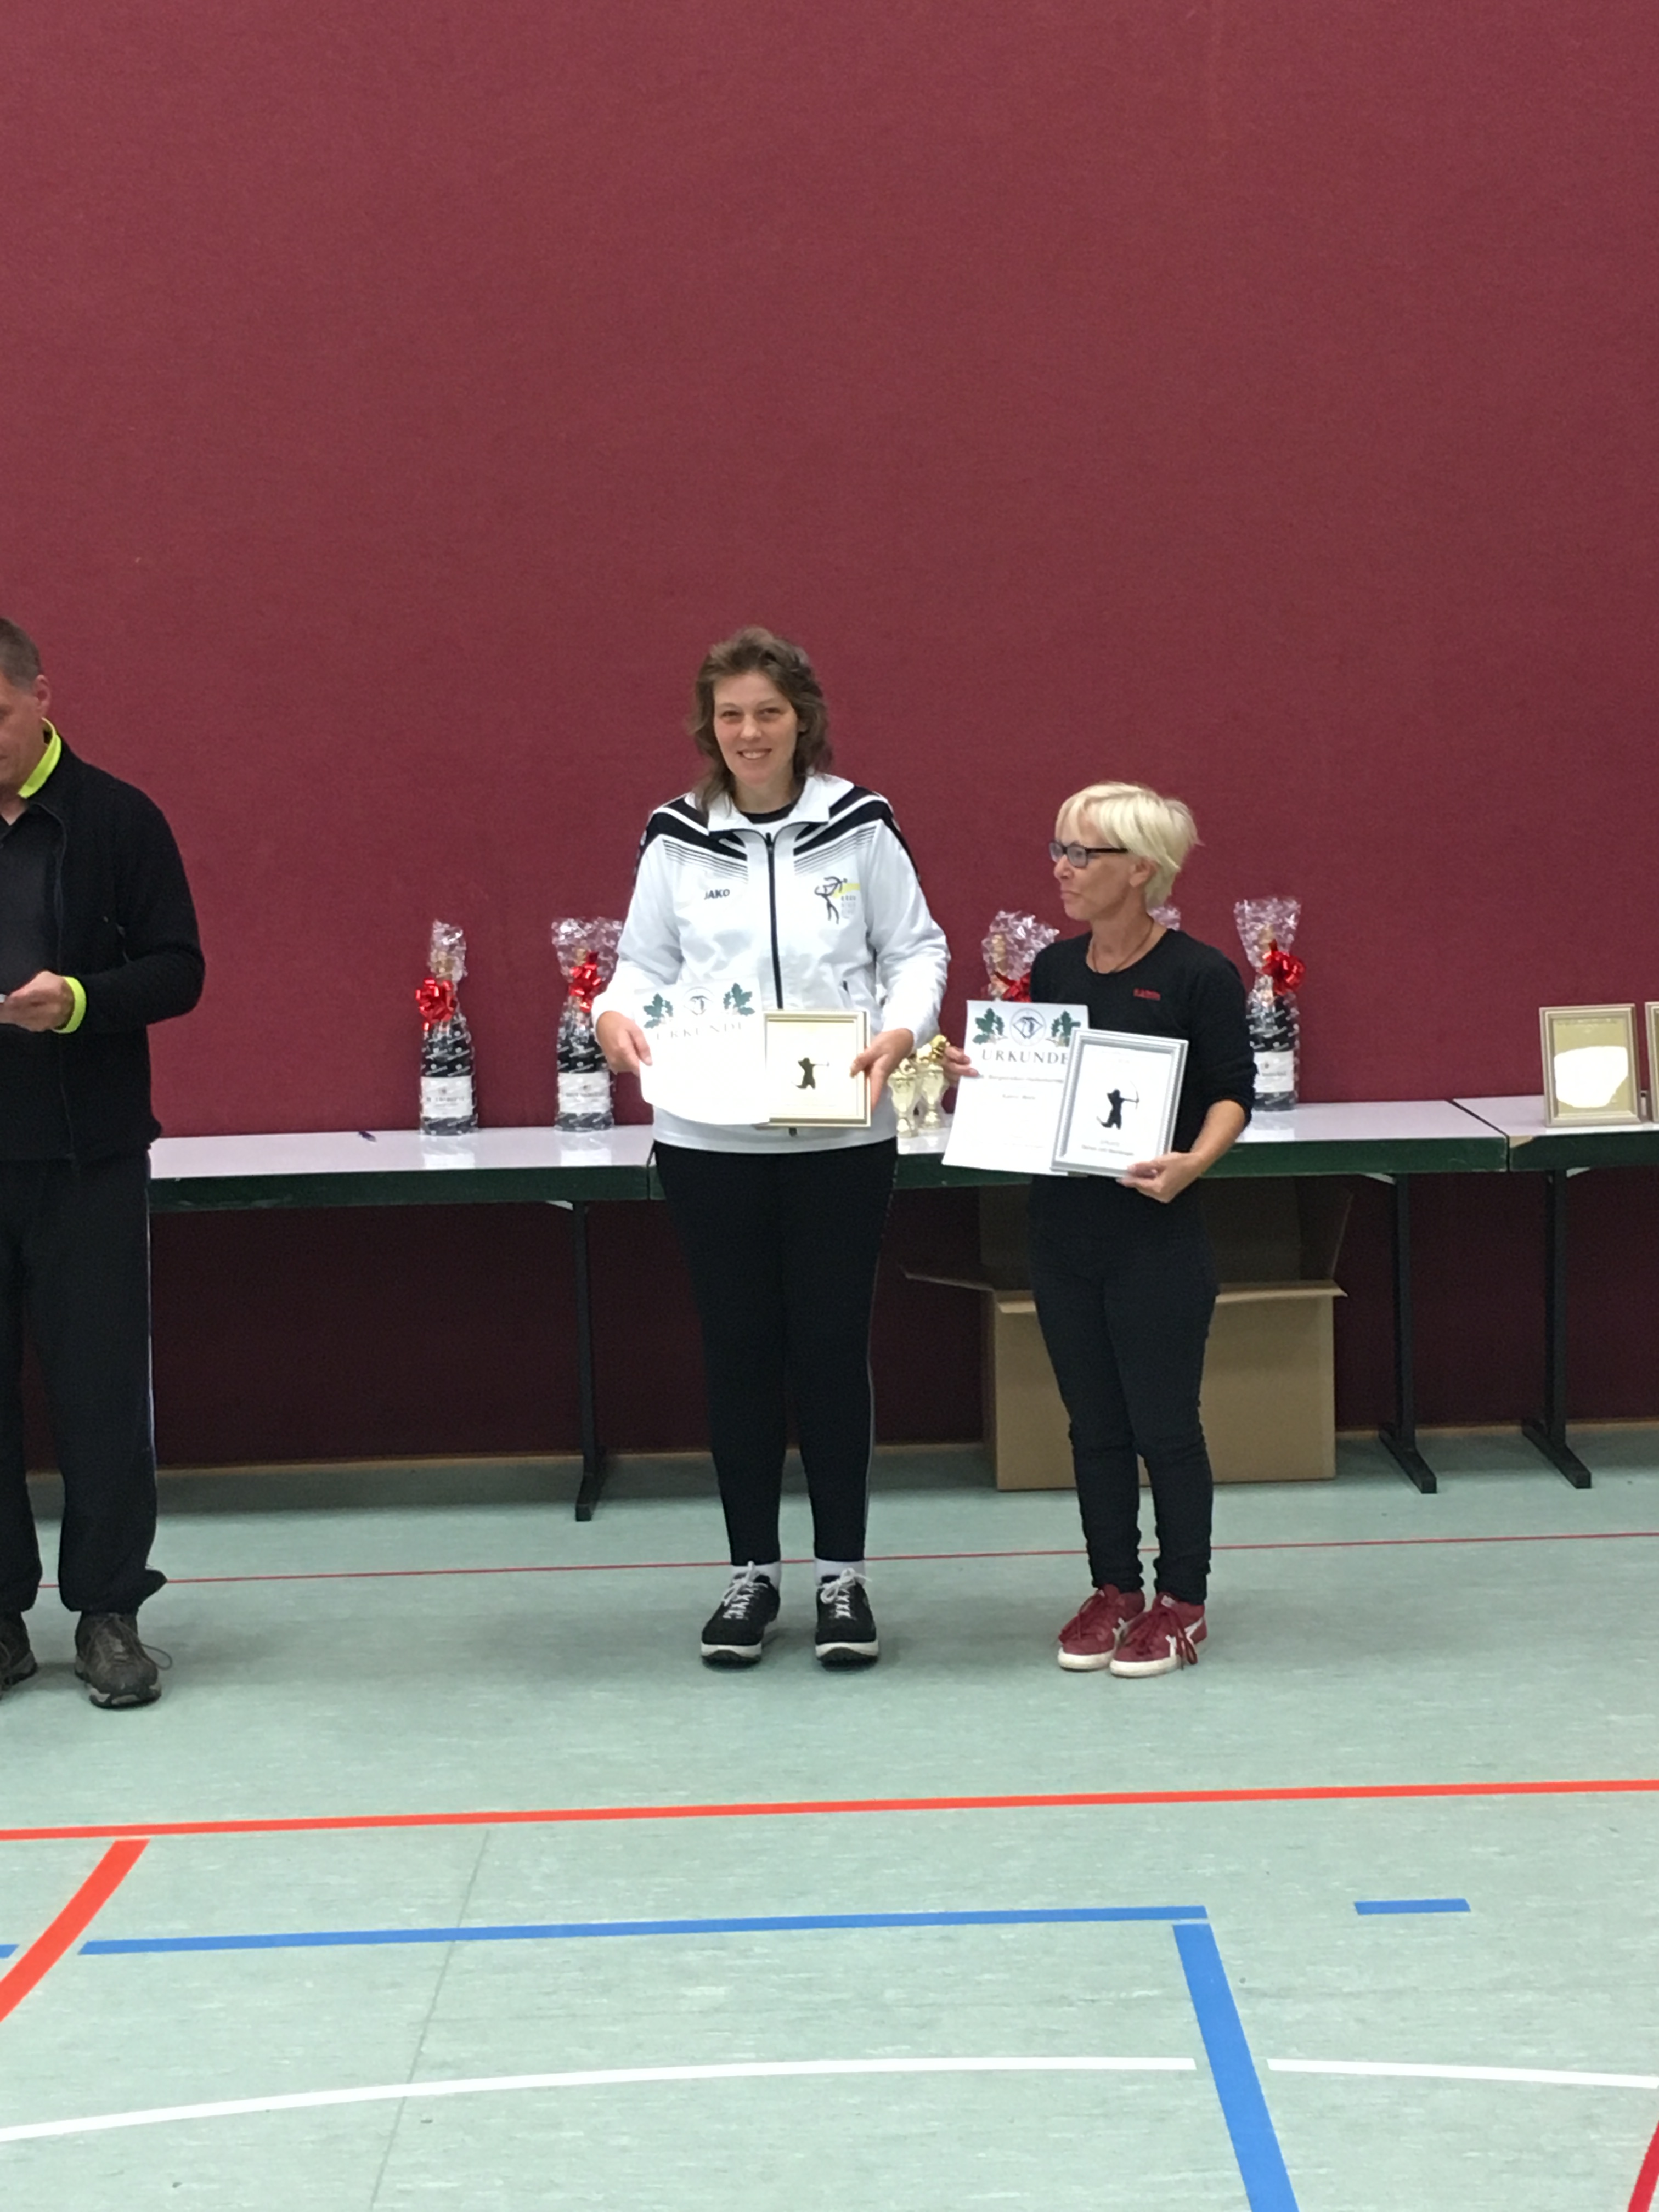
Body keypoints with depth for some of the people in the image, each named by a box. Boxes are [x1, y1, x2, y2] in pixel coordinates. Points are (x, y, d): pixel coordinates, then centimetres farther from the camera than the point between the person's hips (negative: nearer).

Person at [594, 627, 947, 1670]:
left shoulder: (860, 827, -1)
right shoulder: (677, 838, 2)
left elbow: (916, 949, 3)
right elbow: (645, 964, 6)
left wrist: (901, 1032, -16)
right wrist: (617, 1014, -16)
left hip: (842, 1136, -1)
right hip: (709, 1141, 1)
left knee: (832, 1347, 5)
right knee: (738, 1350, 8)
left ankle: (843, 1574, 17)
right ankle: (753, 1572, 20)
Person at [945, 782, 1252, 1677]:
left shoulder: (1197, 975, -10)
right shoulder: (1054, 968, 8)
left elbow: (1231, 1094, -9)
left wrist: (1193, 1161, -26)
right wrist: (975, 1074, -3)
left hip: (1157, 1235, -6)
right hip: (1064, 1226, 6)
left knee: (1163, 1422, 2)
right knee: (1094, 1422, 12)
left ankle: (1181, 1603, 14)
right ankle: (1113, 1590, 23)